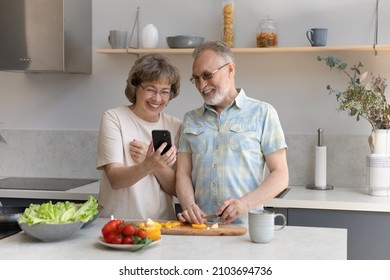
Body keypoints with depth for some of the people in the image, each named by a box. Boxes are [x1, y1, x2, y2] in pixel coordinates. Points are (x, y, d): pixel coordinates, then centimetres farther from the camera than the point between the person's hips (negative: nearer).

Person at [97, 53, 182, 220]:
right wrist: (147, 166, -30)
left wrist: (157, 165, -14)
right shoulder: (113, 118, -2)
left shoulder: (175, 126, 6)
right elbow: (115, 179, -12)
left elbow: (177, 189, 4)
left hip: (161, 224, 2)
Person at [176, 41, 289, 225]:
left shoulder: (262, 113, 8)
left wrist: (245, 203, -13)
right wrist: (188, 206, -9)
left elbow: (280, 176, 3)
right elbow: (183, 174, 12)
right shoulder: (191, 119, 18)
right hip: (200, 225, 3)